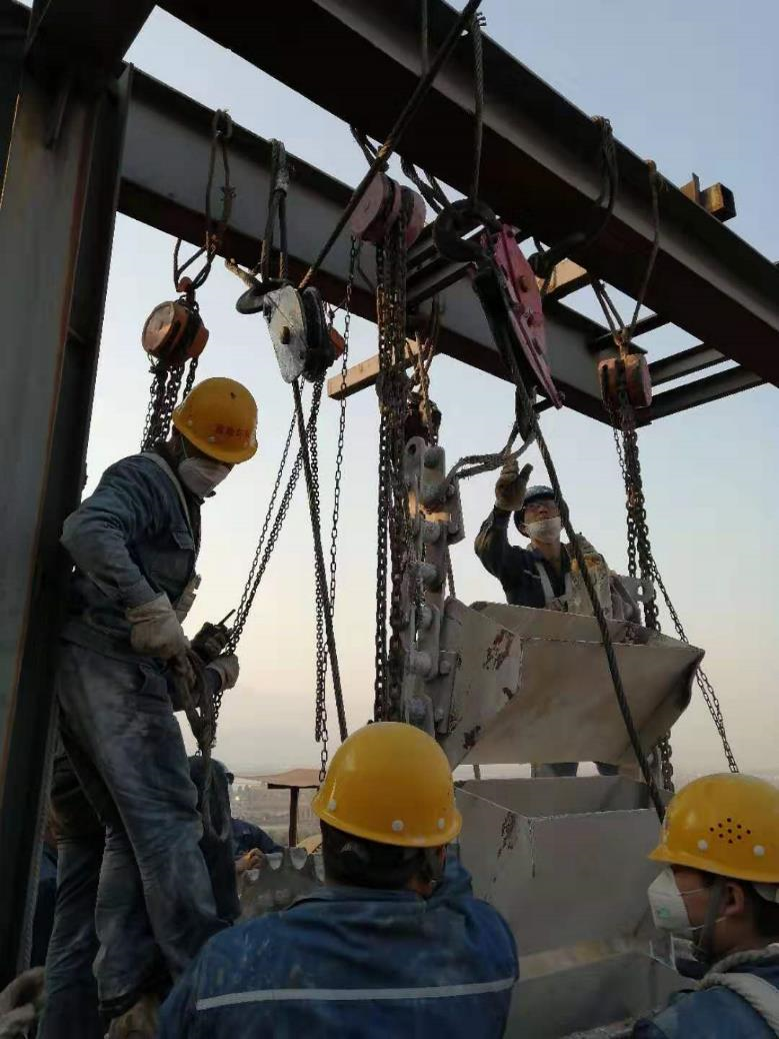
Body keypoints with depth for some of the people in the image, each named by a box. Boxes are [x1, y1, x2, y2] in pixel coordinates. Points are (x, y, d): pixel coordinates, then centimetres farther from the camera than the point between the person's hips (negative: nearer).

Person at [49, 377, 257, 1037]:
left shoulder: (178, 508, 27)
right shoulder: (144, 478, -2)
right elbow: (88, 531, -25)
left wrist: (209, 676, 23)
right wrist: (152, 611, -28)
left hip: (110, 671, 10)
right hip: (108, 665, -10)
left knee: (133, 833, 7)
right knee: (166, 818, -12)